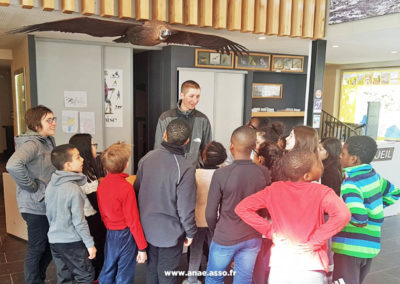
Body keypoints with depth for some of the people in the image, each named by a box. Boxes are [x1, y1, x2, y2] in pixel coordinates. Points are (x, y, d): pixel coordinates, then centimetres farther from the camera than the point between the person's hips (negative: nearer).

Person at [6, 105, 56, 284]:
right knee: (37, 249, 7)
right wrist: (32, 186, -25)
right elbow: (13, 166, -37)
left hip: (48, 204, 9)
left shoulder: (49, 141, 9)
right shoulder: (31, 143, -20)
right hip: (35, 207, -9)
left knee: (50, 247, 21)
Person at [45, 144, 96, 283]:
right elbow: (79, 221, -20)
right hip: (72, 242, -7)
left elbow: (49, 214, 12)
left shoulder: (50, 186, 2)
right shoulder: (74, 189, -22)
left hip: (54, 240, 8)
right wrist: (90, 244, -11)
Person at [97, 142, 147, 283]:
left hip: (110, 233, 7)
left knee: (107, 272, 21)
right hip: (125, 235, -6)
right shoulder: (126, 188, -23)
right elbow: (133, 221, -20)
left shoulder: (102, 183, -3)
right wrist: (142, 248, -13)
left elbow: (102, 212, 7)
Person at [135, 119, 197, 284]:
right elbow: (186, 207, -20)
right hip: (170, 232, -5)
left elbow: (137, 189, 2)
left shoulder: (147, 158, -9)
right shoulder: (186, 168, -25)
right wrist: (190, 232, -4)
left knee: (151, 267, 24)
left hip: (147, 226, 5)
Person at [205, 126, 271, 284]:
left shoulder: (221, 174, -20)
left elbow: (210, 213, -13)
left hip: (225, 239, -3)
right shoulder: (263, 173, -10)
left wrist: (215, 232, 6)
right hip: (253, 239, 3)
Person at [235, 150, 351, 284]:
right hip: (311, 269, -2)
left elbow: (242, 208, -3)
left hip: (279, 267, 2)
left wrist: (270, 230, -1)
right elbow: (342, 214, -25)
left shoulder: (274, 189, -1)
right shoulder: (321, 192, -9)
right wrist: (315, 242, -15)